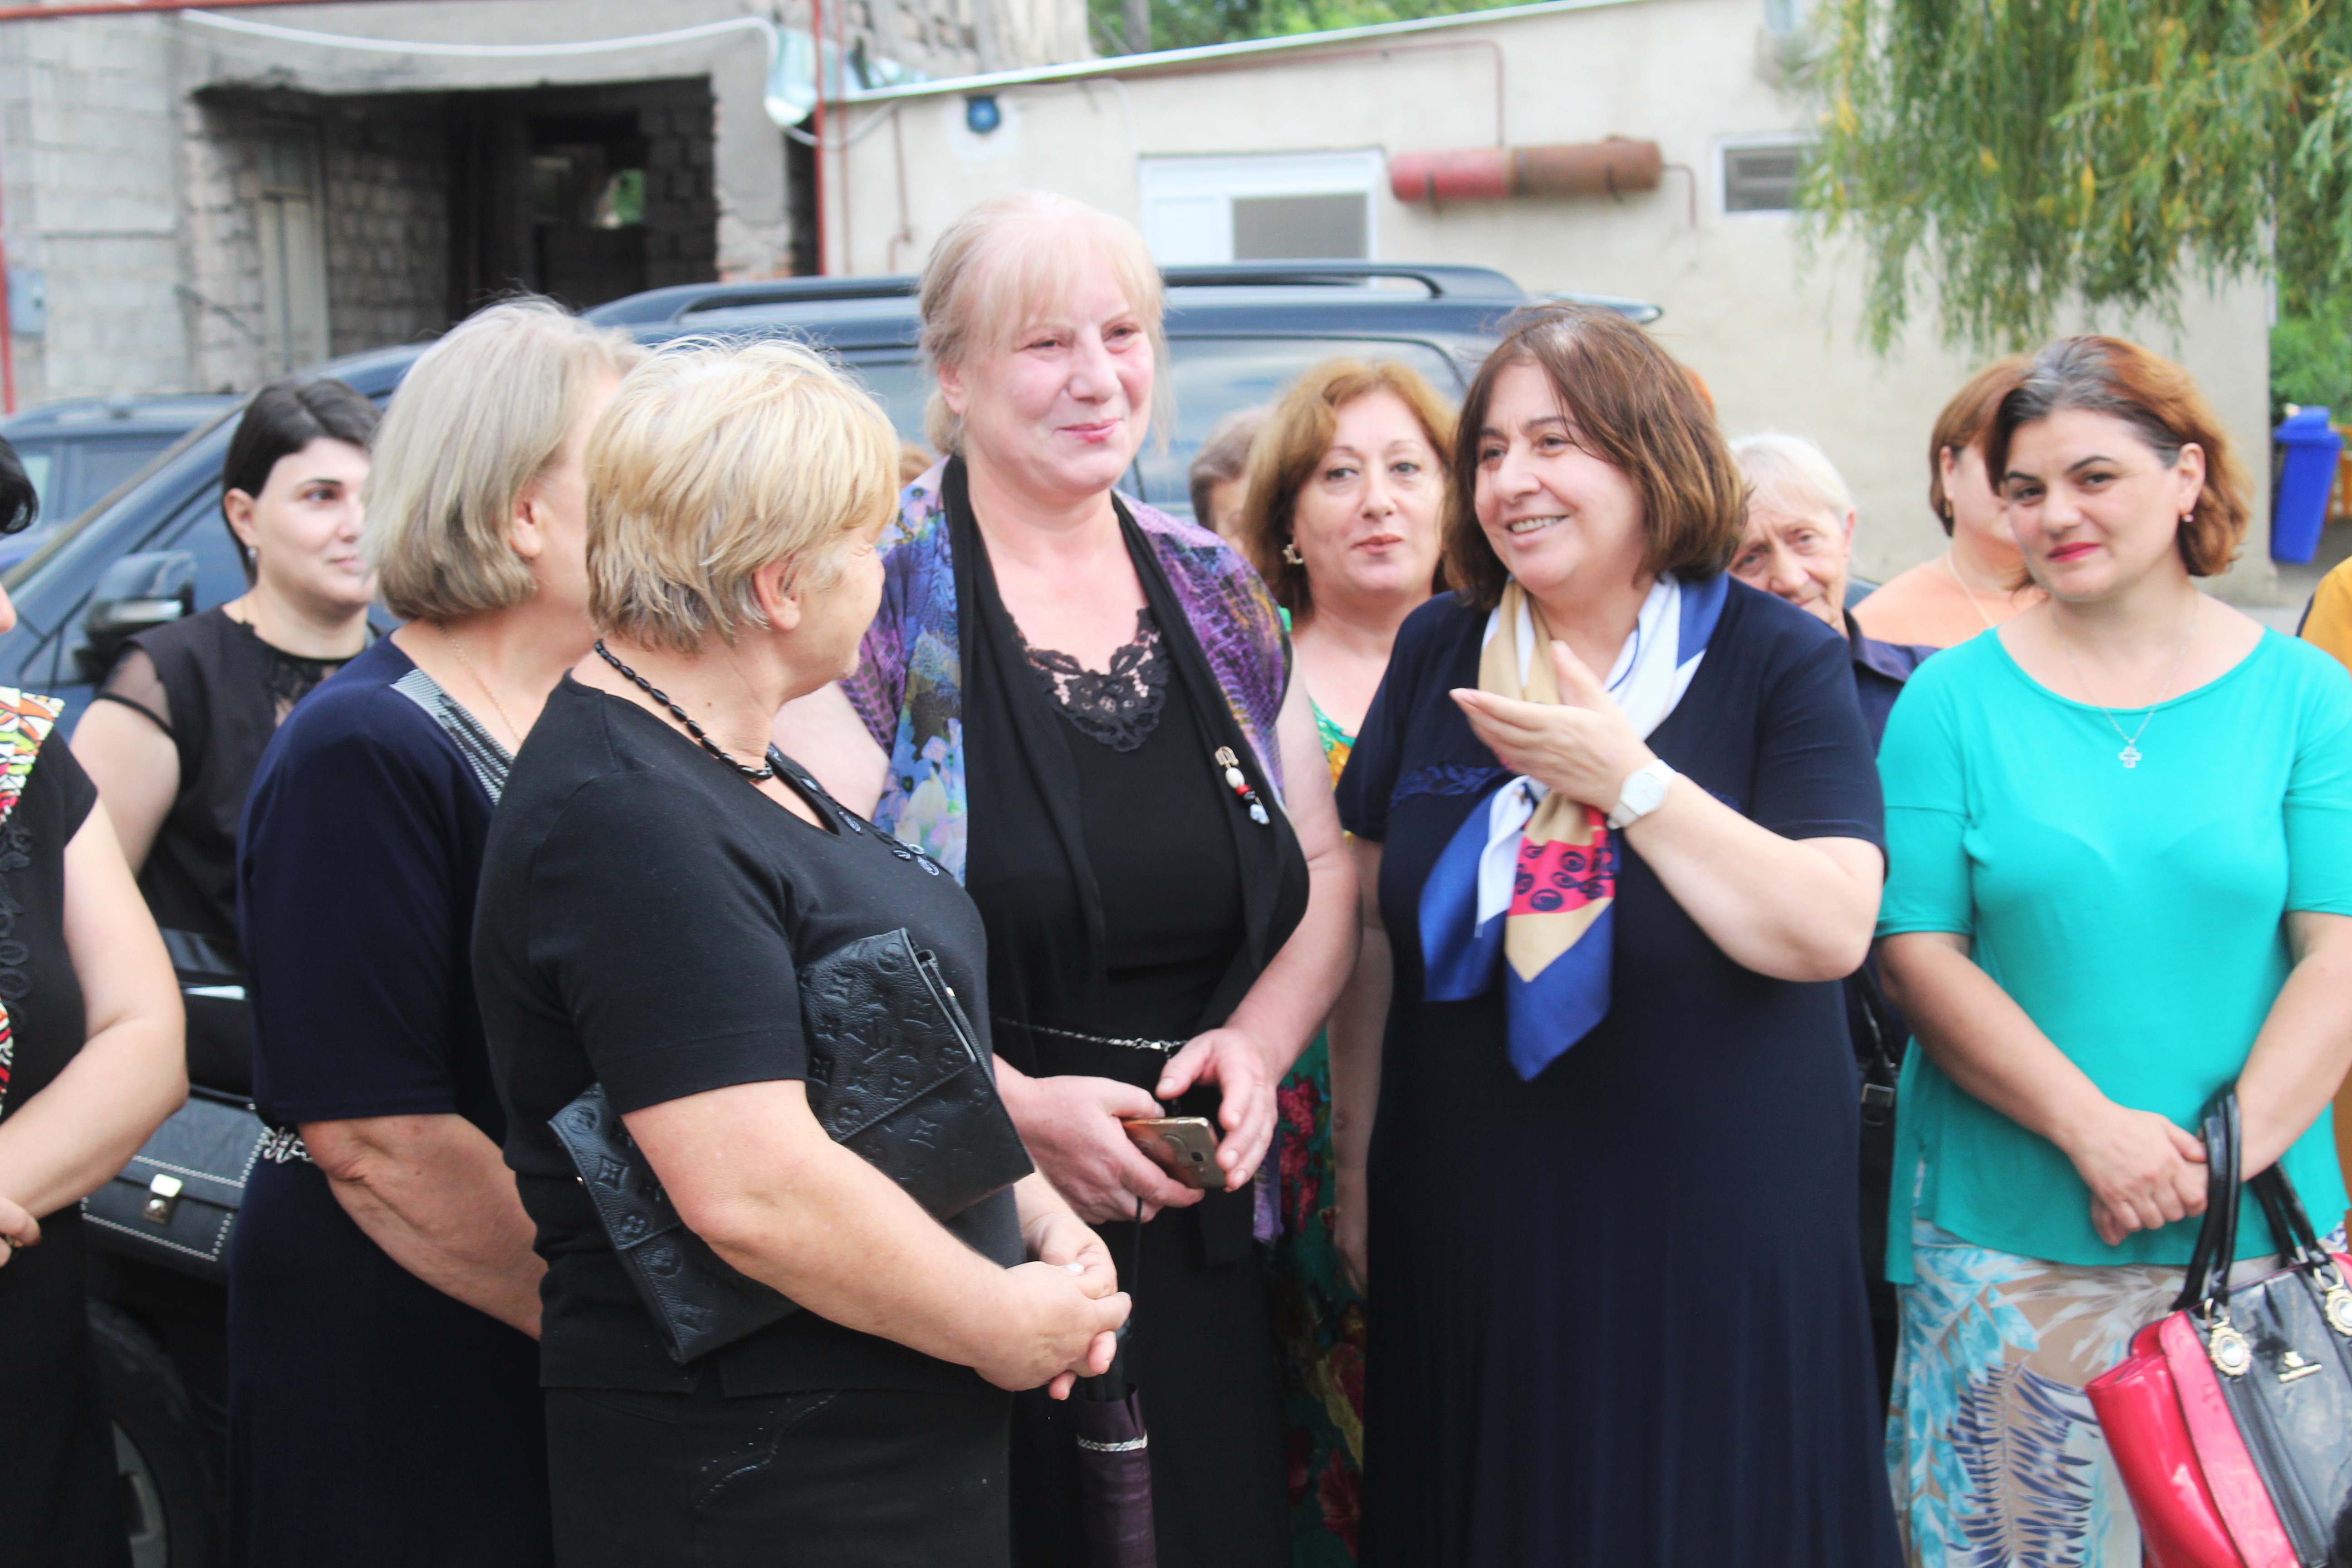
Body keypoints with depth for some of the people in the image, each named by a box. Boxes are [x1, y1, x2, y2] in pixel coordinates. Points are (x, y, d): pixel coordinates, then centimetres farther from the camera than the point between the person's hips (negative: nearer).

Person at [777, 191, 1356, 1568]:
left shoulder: (1219, 593, 9)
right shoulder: (882, 597, -8)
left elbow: (1326, 872, 14)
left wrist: (1258, 1043, -4)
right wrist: (1017, 1105, -19)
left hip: (1200, 1236, 5)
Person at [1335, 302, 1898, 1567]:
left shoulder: (1780, 660, -6)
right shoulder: (1435, 653, 6)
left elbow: (1830, 930, -17)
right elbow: (1369, 915, 12)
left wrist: (1630, 779, -20)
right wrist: (1361, 1177, 10)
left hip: (1712, 1238, -3)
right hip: (1469, 1236, 4)